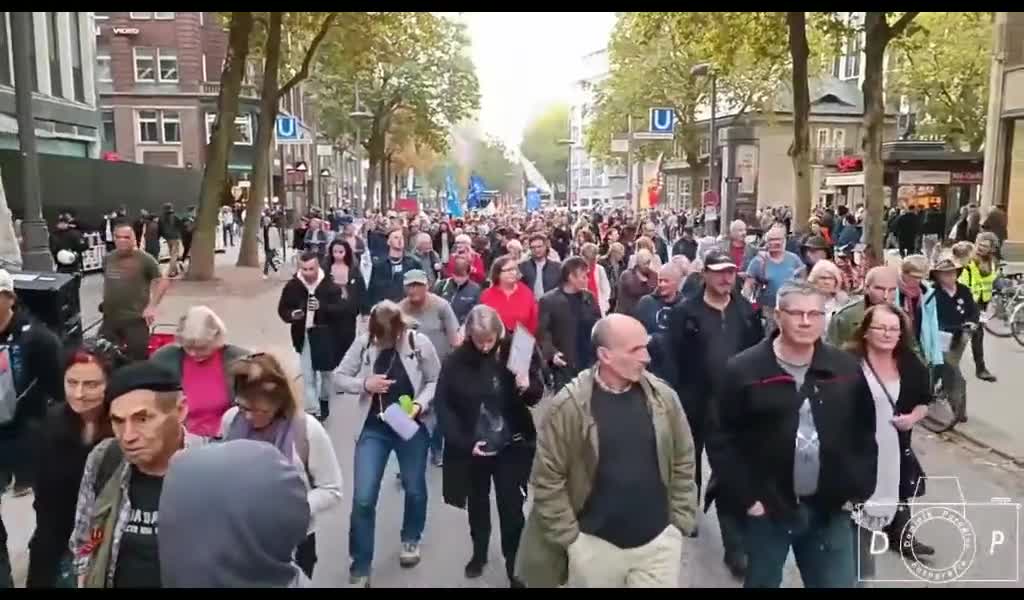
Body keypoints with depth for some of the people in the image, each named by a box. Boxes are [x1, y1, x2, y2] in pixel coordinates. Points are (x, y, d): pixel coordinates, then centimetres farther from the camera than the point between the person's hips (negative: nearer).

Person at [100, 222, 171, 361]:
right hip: (110, 318, 6)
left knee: (137, 361, -2)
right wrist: (106, 302, 18)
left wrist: (152, 306, -13)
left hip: (135, 319, -6)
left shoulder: (145, 259, -9)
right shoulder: (108, 259, 10)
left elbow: (163, 281, -8)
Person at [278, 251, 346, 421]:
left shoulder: (330, 285, -13)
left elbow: (342, 309, -16)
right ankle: (313, 411, 9)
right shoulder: (292, 286, -7)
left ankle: (324, 399, 45)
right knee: (308, 377, 2)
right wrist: (291, 315, -21)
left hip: (326, 335, -1)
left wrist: (322, 307, -33)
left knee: (326, 371, 19)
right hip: (304, 336, 1)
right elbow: (282, 309, 2)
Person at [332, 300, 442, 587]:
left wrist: (420, 404, -19)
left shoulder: (419, 342, -13)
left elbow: (436, 381, -3)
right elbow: (338, 377, -2)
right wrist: (364, 384, -20)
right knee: (363, 499, -3)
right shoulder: (363, 343, -11)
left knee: (414, 488, 18)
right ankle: (360, 567, 14)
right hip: (374, 428, 0)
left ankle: (411, 539, 48)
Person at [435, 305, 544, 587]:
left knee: (511, 508, 3)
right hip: (471, 447, 1)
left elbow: (537, 395, -2)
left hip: (511, 445, -1)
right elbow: (443, 406, -8)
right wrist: (464, 442, -16)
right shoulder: (456, 361, -12)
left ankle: (514, 566, 19)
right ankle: (479, 553, 42)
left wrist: (527, 387, -26)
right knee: (478, 503, 20)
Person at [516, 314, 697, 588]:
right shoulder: (569, 405, -15)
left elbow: (683, 462, 5)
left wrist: (680, 523, 3)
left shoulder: (663, 397, -5)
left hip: (658, 541, 2)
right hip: (595, 545, -2)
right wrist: (569, 537, -8)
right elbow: (547, 478, -10)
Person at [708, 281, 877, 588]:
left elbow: (864, 434, 11)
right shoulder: (743, 370, -9)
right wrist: (746, 498, -11)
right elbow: (721, 440, -8)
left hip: (831, 509, 3)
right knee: (762, 582, 15)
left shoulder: (846, 369, 3)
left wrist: (858, 491, 5)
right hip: (767, 509, -2)